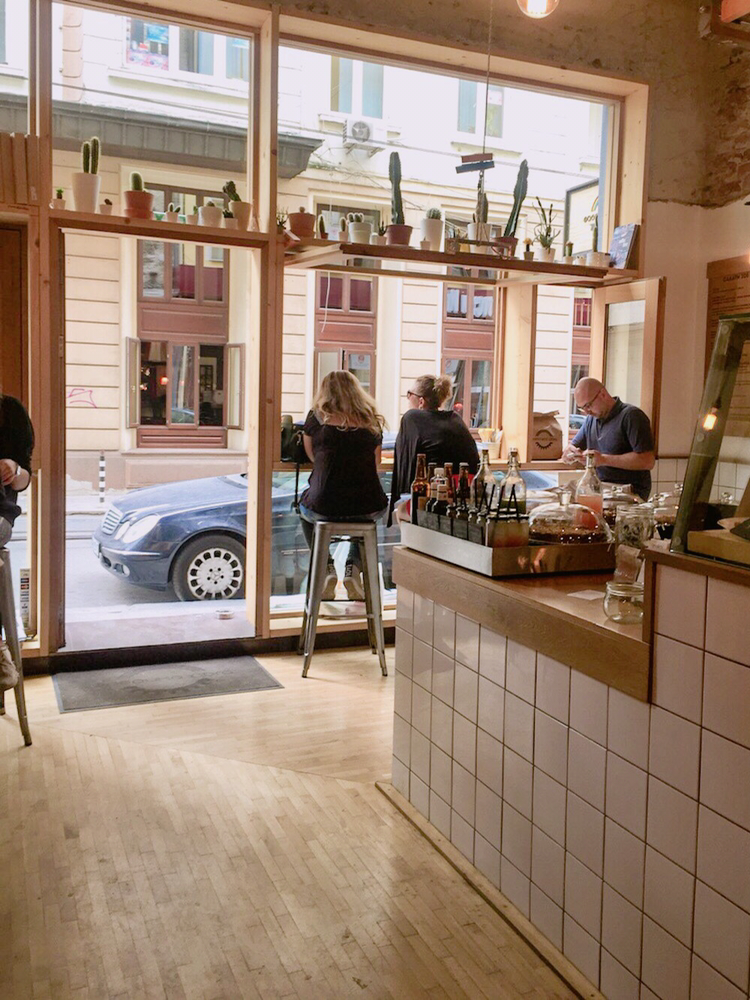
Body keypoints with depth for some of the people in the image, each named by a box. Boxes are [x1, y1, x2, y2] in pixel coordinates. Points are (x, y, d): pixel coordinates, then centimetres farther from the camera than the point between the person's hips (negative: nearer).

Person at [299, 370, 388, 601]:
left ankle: (326, 569, 21)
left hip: (323, 506, -1)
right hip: (368, 507, 2)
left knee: (305, 508, 35)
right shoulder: (372, 422, 8)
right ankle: (354, 568, 20)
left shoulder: (316, 417, 3)